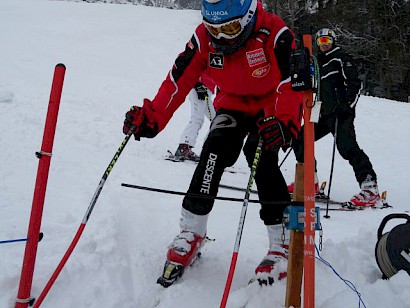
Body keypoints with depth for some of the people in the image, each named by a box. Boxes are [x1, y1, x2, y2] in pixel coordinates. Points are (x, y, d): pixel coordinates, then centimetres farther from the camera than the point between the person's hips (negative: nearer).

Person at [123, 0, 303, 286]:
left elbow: (293, 83, -35)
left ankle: (283, 243, -16)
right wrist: (152, 118, -30)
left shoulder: (274, 33, -28)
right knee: (216, 149, -22)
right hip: (232, 105, 3)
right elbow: (178, 80, -17)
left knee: (261, 155, -27)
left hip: (272, 109, -3)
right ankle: (191, 232, -12)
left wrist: (284, 123, -53)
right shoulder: (204, 38, -17)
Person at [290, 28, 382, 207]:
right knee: (299, 140, 8)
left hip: (341, 113, -9)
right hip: (324, 114, 9)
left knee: (347, 147, -22)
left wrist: (347, 106, -20)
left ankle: (370, 188, -25)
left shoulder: (341, 58, 0)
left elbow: (355, 84, -9)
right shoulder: (317, 62, 23)